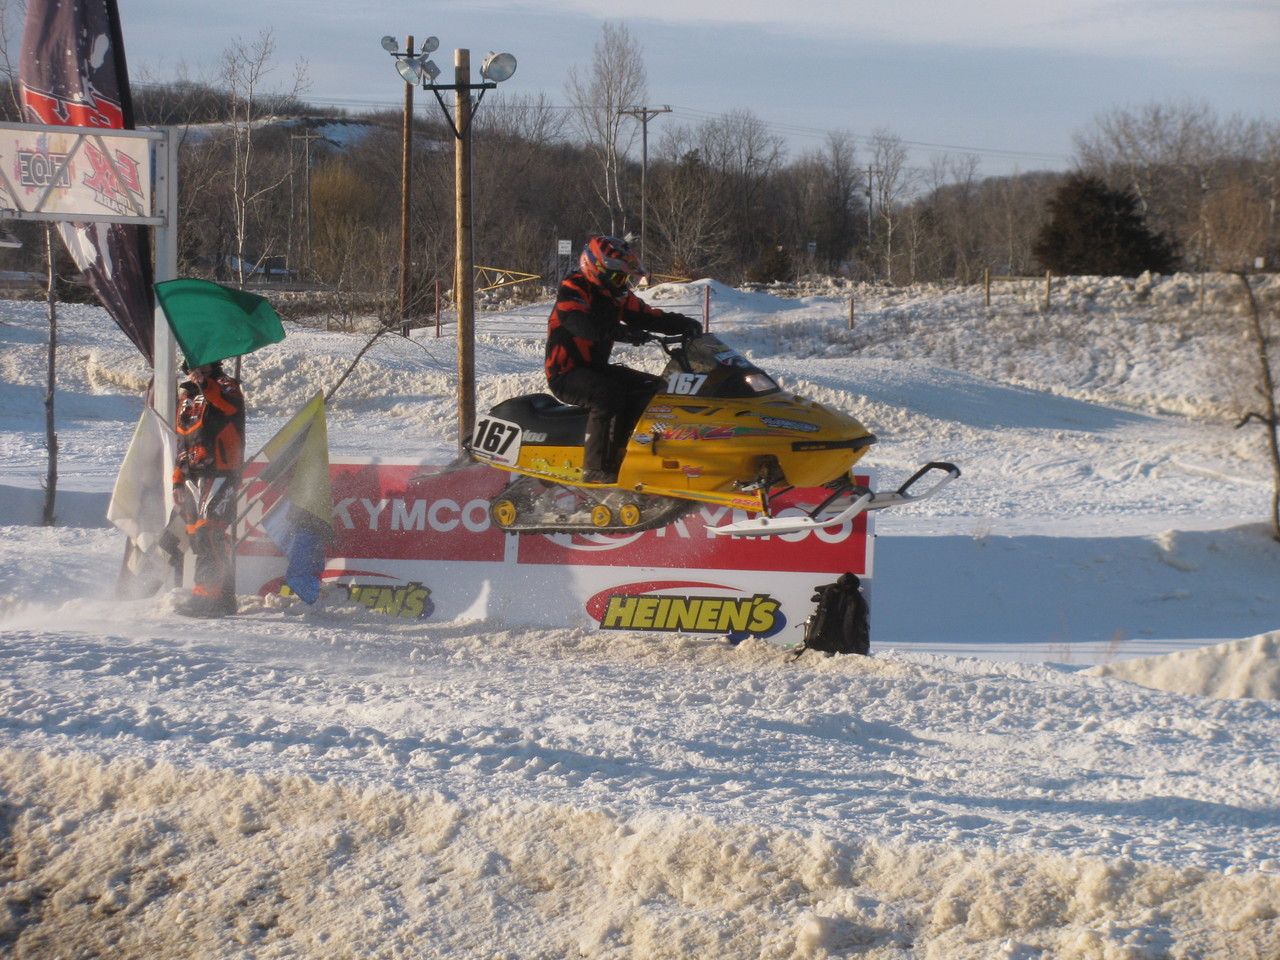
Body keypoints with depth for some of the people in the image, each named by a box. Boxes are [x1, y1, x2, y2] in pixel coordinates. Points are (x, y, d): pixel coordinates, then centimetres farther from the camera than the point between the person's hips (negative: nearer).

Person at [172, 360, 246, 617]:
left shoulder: (225, 386, -1)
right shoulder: (185, 396, 21)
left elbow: (232, 406, -25)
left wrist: (205, 383, -34)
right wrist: (177, 479, 20)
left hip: (219, 473, -8)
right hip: (191, 477, 8)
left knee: (209, 531, -18)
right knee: (196, 535, 7)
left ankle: (209, 594, -22)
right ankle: (223, 596, 12)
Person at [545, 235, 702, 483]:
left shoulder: (620, 296, 13)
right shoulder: (573, 290, -13)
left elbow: (648, 316, 9)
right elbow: (579, 323, -32)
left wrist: (682, 324, -11)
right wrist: (622, 332, -46)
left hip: (597, 368, 9)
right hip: (566, 372, -9)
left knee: (657, 389, 0)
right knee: (608, 395, -35)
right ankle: (597, 468, -36)